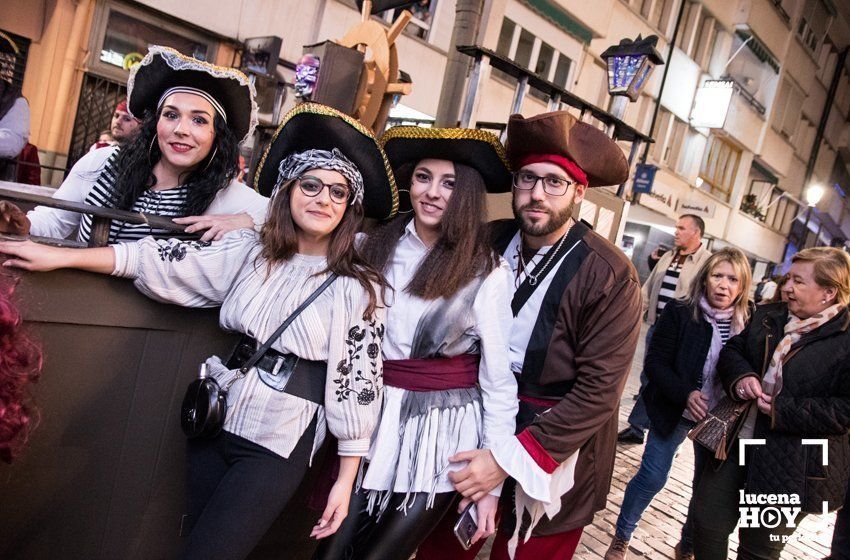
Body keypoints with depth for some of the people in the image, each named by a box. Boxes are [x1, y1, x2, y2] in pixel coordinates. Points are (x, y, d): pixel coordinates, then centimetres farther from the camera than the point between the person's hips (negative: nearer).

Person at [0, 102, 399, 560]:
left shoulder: (360, 288, -8)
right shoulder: (249, 251, 0)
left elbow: (359, 381, -8)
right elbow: (171, 263, -1)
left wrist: (346, 479, -5)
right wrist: (61, 256, -7)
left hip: (280, 444, -4)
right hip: (216, 418, 4)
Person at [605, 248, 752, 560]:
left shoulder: (746, 323, -5)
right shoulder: (679, 312, -12)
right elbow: (654, 363, -11)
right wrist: (685, 394, -25)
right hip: (675, 412, -3)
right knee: (652, 478, 1)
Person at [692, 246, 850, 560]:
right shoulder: (768, 316, 5)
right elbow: (732, 350, 12)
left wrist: (783, 411, -22)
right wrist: (741, 375, -10)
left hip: (792, 469, -5)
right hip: (737, 447, 6)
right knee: (707, 523, 16)